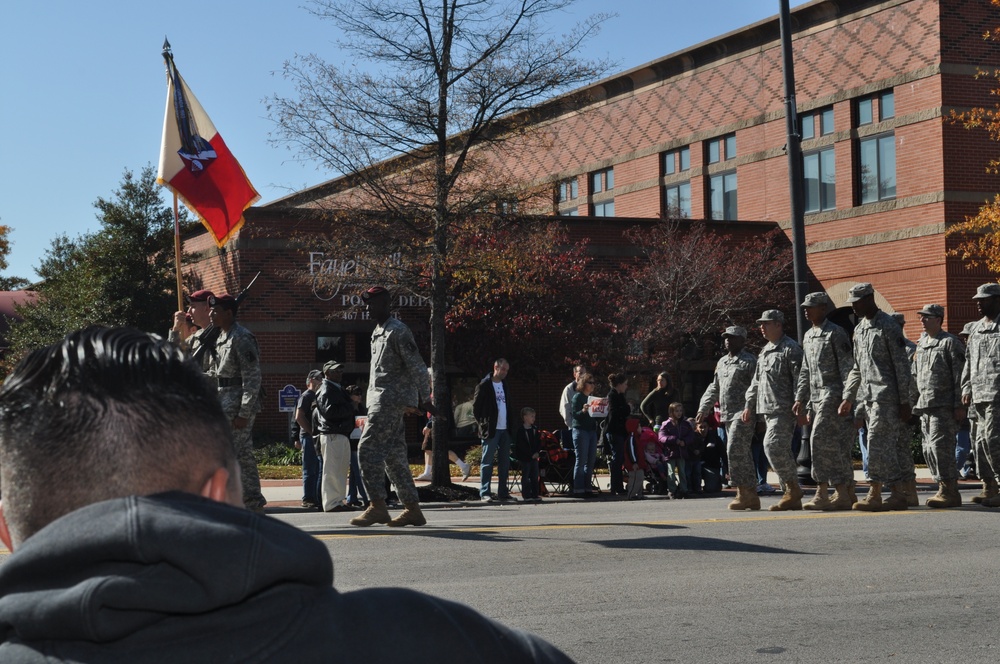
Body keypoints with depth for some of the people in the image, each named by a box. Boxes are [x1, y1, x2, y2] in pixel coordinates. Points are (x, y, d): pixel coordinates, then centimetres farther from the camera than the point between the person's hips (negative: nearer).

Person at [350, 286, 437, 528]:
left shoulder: (398, 331, -11)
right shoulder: (377, 333, 19)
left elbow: (416, 367, -14)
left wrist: (425, 400, -14)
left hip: (390, 400, -10)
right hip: (380, 400, 10)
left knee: (368, 449, -14)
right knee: (393, 455, 8)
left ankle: (377, 505, -14)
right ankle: (412, 509, 10)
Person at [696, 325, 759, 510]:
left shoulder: (749, 362, -5)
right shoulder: (722, 362, 20)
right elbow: (714, 388, 27)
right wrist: (704, 409, 18)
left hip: (743, 416, -8)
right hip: (728, 416, 8)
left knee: (735, 452, -15)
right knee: (742, 454, 9)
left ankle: (744, 493, -12)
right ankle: (751, 496, 11)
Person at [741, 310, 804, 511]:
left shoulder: (790, 349, -7)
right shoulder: (764, 351, 20)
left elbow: (799, 380, -13)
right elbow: (756, 381, 26)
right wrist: (749, 405, 22)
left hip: (783, 410, -9)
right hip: (767, 410, 9)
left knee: (773, 446, -18)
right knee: (781, 451, 8)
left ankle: (792, 489, -10)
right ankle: (793, 496, 11)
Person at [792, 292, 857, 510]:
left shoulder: (835, 333, -7)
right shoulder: (808, 336, 18)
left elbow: (847, 367, -12)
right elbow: (805, 371, 23)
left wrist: (846, 398, -18)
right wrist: (800, 399, 16)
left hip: (832, 394, -8)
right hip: (815, 397, 8)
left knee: (820, 439, -15)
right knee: (837, 446, 9)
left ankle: (822, 492, -13)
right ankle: (847, 494, 12)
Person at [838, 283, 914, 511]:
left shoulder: (888, 327, -8)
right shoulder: (859, 329, 16)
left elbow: (902, 366, -10)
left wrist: (904, 402, -12)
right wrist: (848, 398, 15)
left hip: (885, 396, -8)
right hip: (867, 396, 8)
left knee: (878, 445, -11)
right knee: (887, 448, 8)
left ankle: (875, 495, -7)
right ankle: (899, 494, 11)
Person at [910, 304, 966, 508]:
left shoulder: (950, 342, -5)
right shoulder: (921, 344, 18)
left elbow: (959, 375, -9)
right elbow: (914, 376, 23)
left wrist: (959, 405, -14)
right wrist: (912, 402, 19)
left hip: (944, 406, -8)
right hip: (925, 406, 8)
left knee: (940, 445, -13)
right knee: (929, 449, 7)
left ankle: (949, 492, -9)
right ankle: (945, 490, 14)